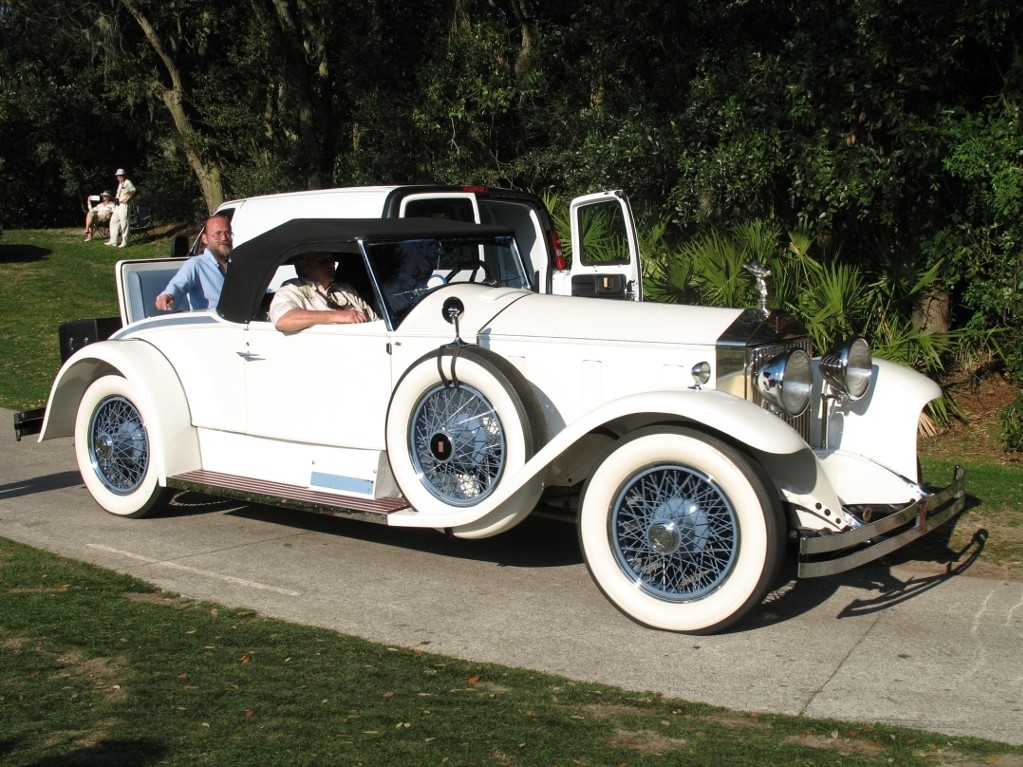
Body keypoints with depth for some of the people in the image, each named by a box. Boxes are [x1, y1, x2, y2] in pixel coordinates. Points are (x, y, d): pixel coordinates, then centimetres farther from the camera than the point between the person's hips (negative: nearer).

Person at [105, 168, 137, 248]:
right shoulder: (120, 184, 18)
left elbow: (133, 192, -16)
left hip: (124, 205, -10)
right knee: (113, 221, 11)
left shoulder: (128, 183, -9)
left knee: (124, 223, -8)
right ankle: (113, 241, 16)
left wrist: (126, 200, -17)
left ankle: (124, 242, -5)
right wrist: (116, 198, 8)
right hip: (118, 205, 10)